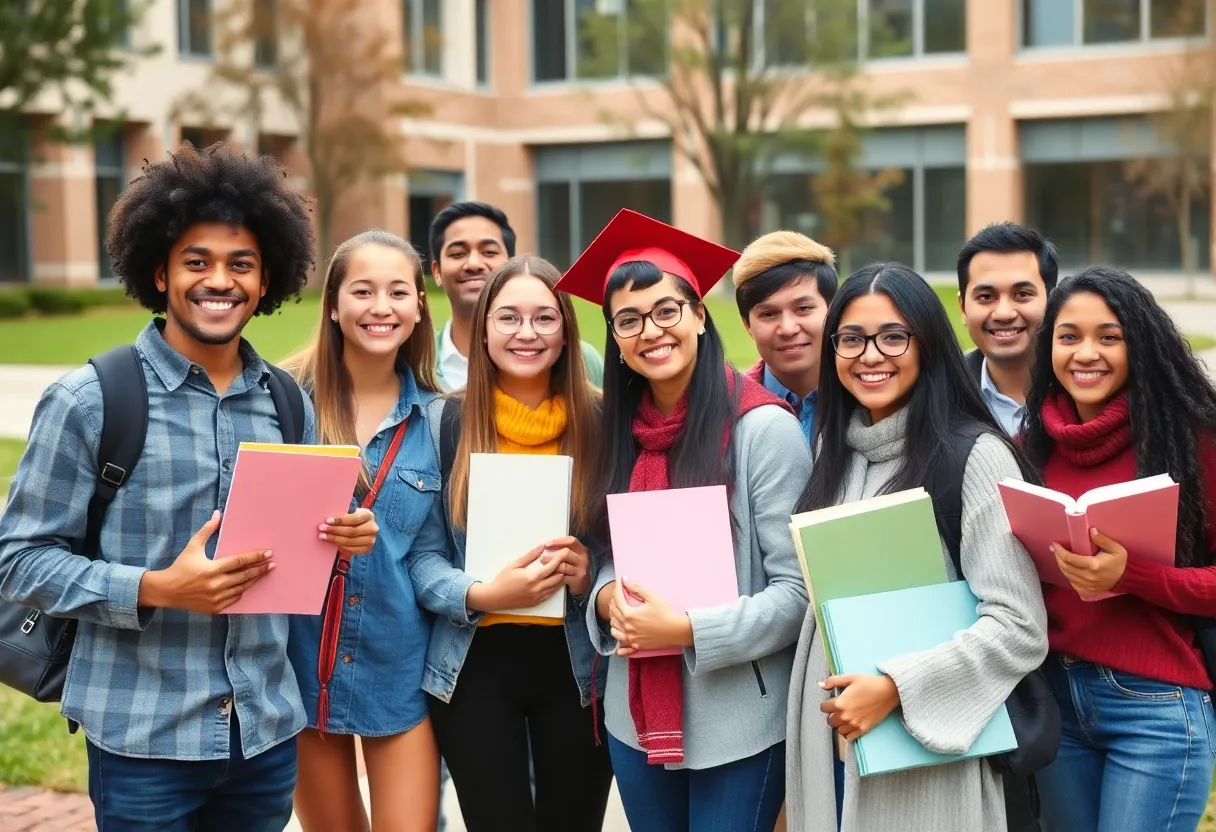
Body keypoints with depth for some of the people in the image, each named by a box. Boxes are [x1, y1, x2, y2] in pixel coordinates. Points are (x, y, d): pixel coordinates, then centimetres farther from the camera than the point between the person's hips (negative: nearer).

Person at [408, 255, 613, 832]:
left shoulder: (599, 421, 2)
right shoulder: (443, 421, 0)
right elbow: (419, 552, -3)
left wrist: (593, 574, -15)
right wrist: (480, 595, -20)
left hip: (577, 665, 1)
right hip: (475, 665, -1)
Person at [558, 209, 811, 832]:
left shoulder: (764, 426, -13)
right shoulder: (621, 429, 6)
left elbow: (800, 590, -14)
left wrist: (687, 629, -21)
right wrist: (607, 598, -6)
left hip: (738, 722, -5)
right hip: (637, 716, 6)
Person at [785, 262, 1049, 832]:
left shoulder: (976, 456, -12)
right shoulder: (833, 448, 8)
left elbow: (1020, 628, -16)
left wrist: (897, 686, -22)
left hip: (927, 747, -6)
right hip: (828, 739, 6)